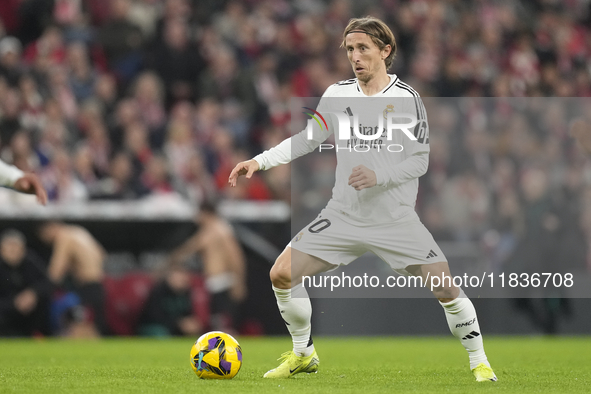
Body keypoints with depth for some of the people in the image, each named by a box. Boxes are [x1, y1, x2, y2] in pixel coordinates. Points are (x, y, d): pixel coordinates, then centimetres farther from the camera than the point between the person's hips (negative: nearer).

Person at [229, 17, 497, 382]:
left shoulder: (406, 98, -8)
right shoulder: (337, 94, 3)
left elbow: (419, 161, -9)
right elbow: (307, 139, 13)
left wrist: (378, 177, -24)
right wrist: (260, 161, 2)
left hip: (397, 218, -4)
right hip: (344, 214, 4)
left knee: (446, 287, -15)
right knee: (282, 274, -6)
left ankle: (480, 362, 5)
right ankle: (303, 354, 14)